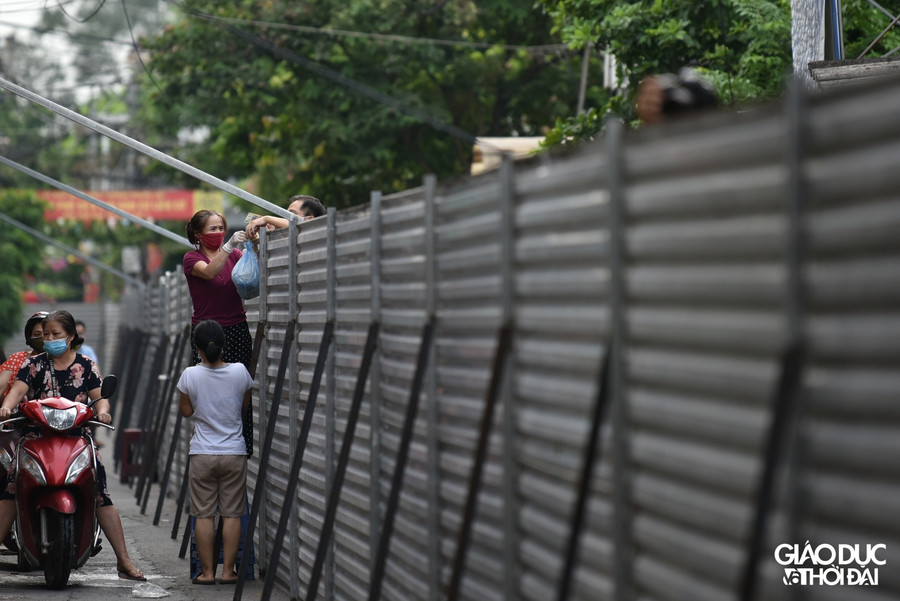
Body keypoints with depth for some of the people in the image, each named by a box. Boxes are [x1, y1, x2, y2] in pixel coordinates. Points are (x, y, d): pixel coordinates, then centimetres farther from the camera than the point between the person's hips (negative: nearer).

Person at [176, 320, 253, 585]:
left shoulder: (191, 375, -11)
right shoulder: (239, 372, -7)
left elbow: (186, 411, 2)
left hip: (202, 454, -1)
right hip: (234, 453, 1)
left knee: (203, 515, 6)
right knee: (231, 514, 6)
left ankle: (207, 572, 7)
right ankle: (228, 571, 6)